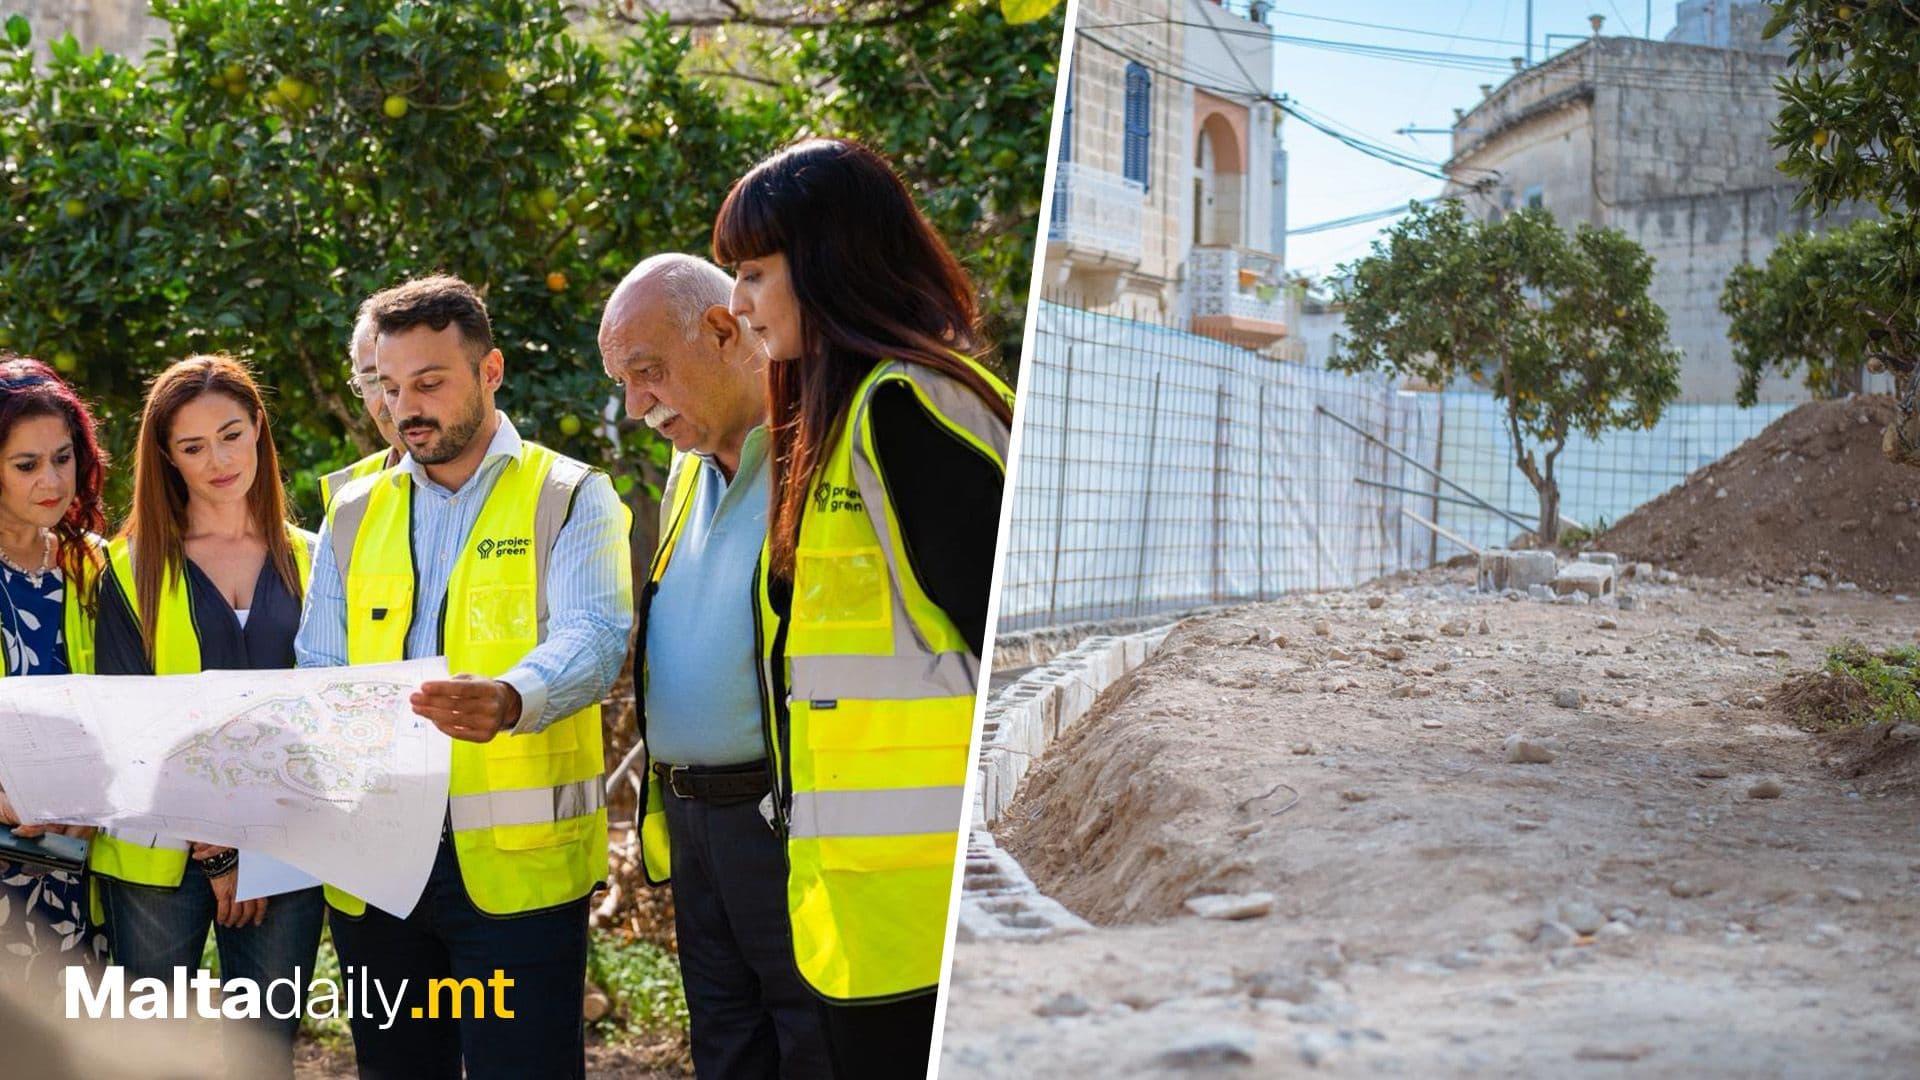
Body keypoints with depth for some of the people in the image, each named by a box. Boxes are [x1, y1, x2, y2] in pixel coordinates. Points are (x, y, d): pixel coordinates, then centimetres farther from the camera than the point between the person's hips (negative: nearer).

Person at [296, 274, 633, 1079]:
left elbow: (591, 640, -13)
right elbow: (317, 675, 12)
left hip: (518, 862, -4)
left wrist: (510, 700, -35)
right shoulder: (354, 514, 15)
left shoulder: (571, 498, 2)